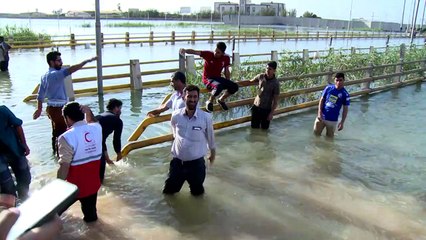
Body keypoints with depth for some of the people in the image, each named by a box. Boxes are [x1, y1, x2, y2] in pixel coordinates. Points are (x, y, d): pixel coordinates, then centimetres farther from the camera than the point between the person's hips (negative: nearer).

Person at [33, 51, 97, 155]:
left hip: (53, 108, 10)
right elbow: (69, 70, -38)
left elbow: (40, 94, 14)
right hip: (57, 109, -10)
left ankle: (56, 152, 36)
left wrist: (39, 109, 21)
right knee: (61, 133, -1)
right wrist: (86, 61, -44)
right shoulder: (55, 74, -20)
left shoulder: (45, 76, 10)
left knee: (56, 132, 22)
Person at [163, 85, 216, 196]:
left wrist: (213, 153, 14)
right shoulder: (176, 115, -10)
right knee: (168, 191, 14)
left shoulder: (206, 117, -16)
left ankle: (195, 185, 46)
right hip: (177, 161, 2)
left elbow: (210, 137, 1)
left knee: (197, 192, 15)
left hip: (196, 162, -2)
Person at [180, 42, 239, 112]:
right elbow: (194, 52, -23)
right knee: (219, 86, -37)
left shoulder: (226, 58, -3)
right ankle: (210, 101, -7)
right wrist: (185, 50, -42)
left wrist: (228, 83, 4)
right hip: (208, 79, -5)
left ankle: (221, 100, 14)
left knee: (234, 86, -12)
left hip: (218, 78, 5)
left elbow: (226, 71, 9)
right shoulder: (208, 54, -15)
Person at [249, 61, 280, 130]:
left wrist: (272, 113, -14)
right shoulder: (261, 76, -4)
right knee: (254, 127, 10)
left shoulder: (275, 83, -14)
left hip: (266, 109, -3)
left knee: (264, 128, 9)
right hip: (256, 106, 3)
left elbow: (275, 100, -12)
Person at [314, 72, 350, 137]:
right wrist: (320, 113, -8)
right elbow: (322, 100, 1)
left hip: (332, 120, -2)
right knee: (316, 134, 12)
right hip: (321, 117, 2)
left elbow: (345, 109, -4)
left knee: (329, 138, 11)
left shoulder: (345, 94, -8)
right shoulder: (328, 88, -4)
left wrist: (342, 122, -7)